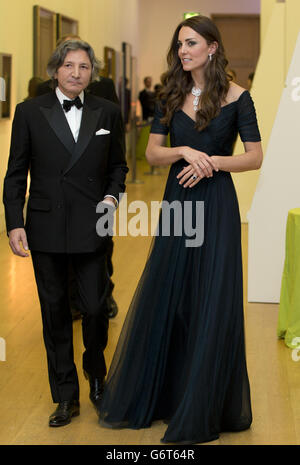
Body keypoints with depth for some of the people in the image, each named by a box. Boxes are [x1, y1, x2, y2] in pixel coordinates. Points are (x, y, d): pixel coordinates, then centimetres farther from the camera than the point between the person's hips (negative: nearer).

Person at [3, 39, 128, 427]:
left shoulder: (107, 112, 6)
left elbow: (118, 165, 15)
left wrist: (113, 195, -4)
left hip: (91, 228, 0)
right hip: (46, 229, 0)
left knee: (95, 309, 0)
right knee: (55, 314, 7)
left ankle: (96, 378, 30)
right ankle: (66, 397, 18)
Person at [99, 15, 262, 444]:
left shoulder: (235, 97, -4)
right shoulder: (171, 96, 7)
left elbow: (255, 157, -4)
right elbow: (153, 153, 5)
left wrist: (212, 161, -17)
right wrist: (185, 151, -13)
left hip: (216, 205, -4)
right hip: (177, 202, 4)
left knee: (211, 306, 0)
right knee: (163, 298, 9)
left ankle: (203, 410, 12)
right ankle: (150, 398, 24)